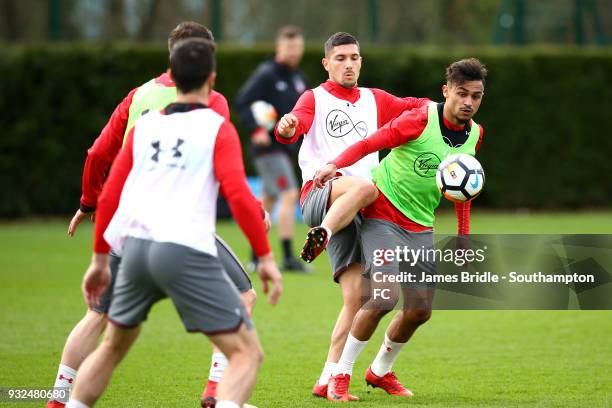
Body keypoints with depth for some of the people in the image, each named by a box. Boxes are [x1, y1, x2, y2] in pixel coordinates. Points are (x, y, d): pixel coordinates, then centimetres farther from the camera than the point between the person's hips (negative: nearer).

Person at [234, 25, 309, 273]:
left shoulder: (299, 78, 13)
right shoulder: (266, 74, -10)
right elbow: (241, 102, -15)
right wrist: (256, 130, -23)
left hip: (286, 147, 8)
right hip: (269, 147, -8)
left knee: (268, 200, 13)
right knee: (289, 195, -16)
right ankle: (288, 257, -16)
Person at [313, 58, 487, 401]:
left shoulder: (475, 135, 3)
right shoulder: (419, 121, -17)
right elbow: (369, 144, -15)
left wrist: (463, 238, 15)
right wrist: (335, 165, -31)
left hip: (421, 227, 7)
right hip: (383, 216, -6)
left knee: (420, 310, 4)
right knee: (385, 295, -21)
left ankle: (381, 371, 30)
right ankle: (341, 374, -6)